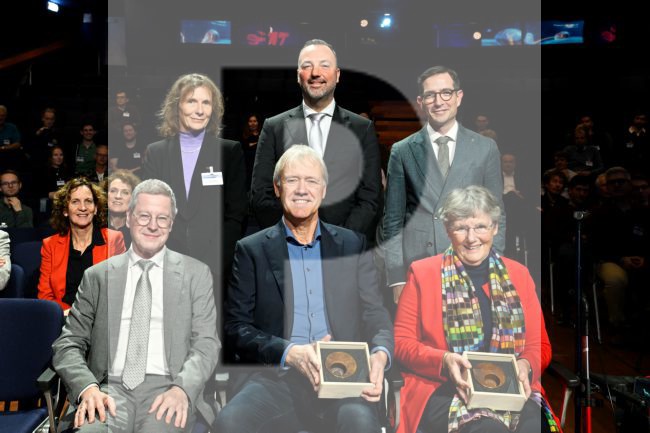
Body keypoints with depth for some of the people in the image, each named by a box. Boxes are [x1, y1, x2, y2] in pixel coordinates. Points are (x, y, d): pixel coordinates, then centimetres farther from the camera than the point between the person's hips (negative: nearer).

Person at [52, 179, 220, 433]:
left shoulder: (196, 274, 9)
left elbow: (206, 344, 3)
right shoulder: (97, 276, 13)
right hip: (111, 388, 0)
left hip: (167, 389, 0)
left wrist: (181, 389, -16)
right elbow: (68, 344, 10)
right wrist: (87, 388, -11)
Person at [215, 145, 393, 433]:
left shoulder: (352, 245, 14)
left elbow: (376, 316, 10)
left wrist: (380, 354, -14)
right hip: (278, 377, 0)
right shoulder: (252, 250, 9)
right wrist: (290, 353, -15)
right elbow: (236, 328, 3)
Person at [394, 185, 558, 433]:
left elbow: (539, 345, 17)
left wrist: (526, 365, -6)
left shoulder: (519, 274, 16)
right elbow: (401, 342, 5)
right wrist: (444, 361, -13)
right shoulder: (422, 273, 7)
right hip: (443, 389, -3)